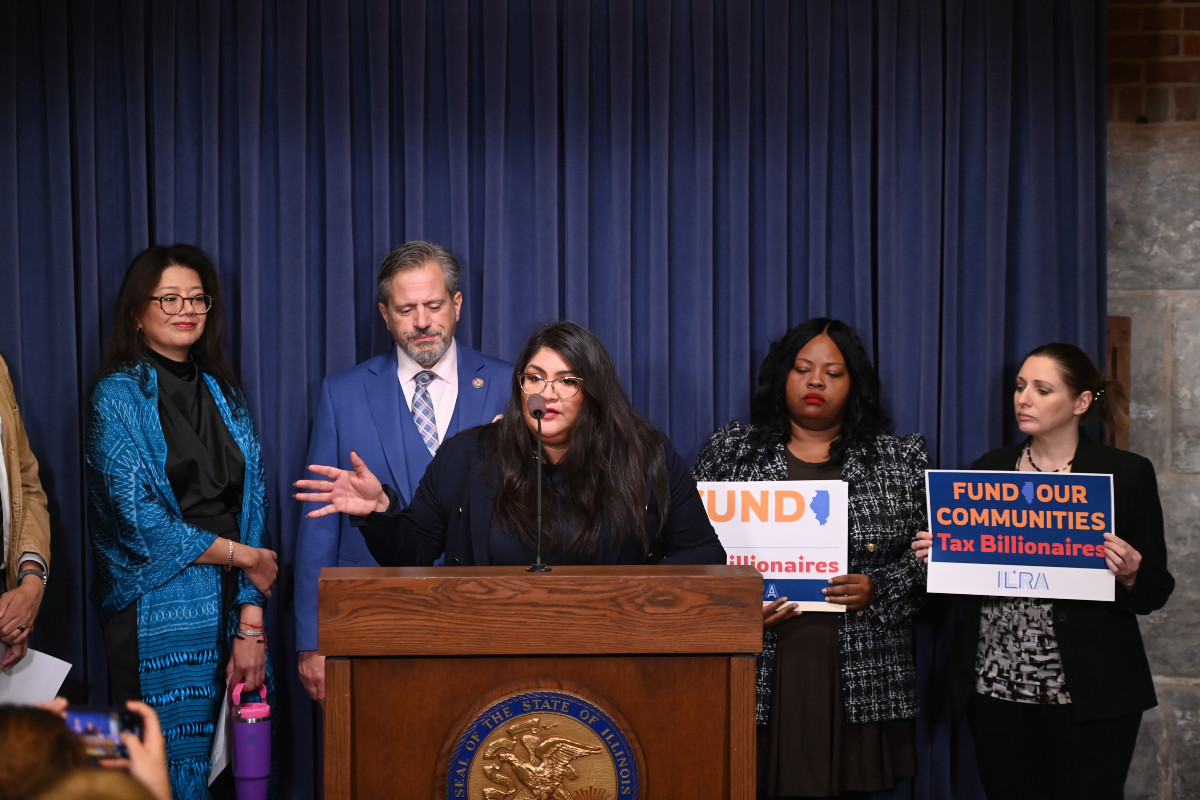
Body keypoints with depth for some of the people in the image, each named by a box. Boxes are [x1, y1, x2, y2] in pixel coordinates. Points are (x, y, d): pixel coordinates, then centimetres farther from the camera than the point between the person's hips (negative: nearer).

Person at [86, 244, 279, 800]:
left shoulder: (223, 395, 13)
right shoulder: (118, 396, -2)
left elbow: (250, 507, 7)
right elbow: (138, 519, -10)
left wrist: (251, 627, -2)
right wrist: (244, 556, -4)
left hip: (231, 612, 4)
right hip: (158, 615, -4)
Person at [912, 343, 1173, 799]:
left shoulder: (1126, 474, -1)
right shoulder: (989, 469, 9)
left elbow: (1156, 590, 1)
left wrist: (1129, 576, -20)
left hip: (1088, 693, -3)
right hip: (996, 683, 3)